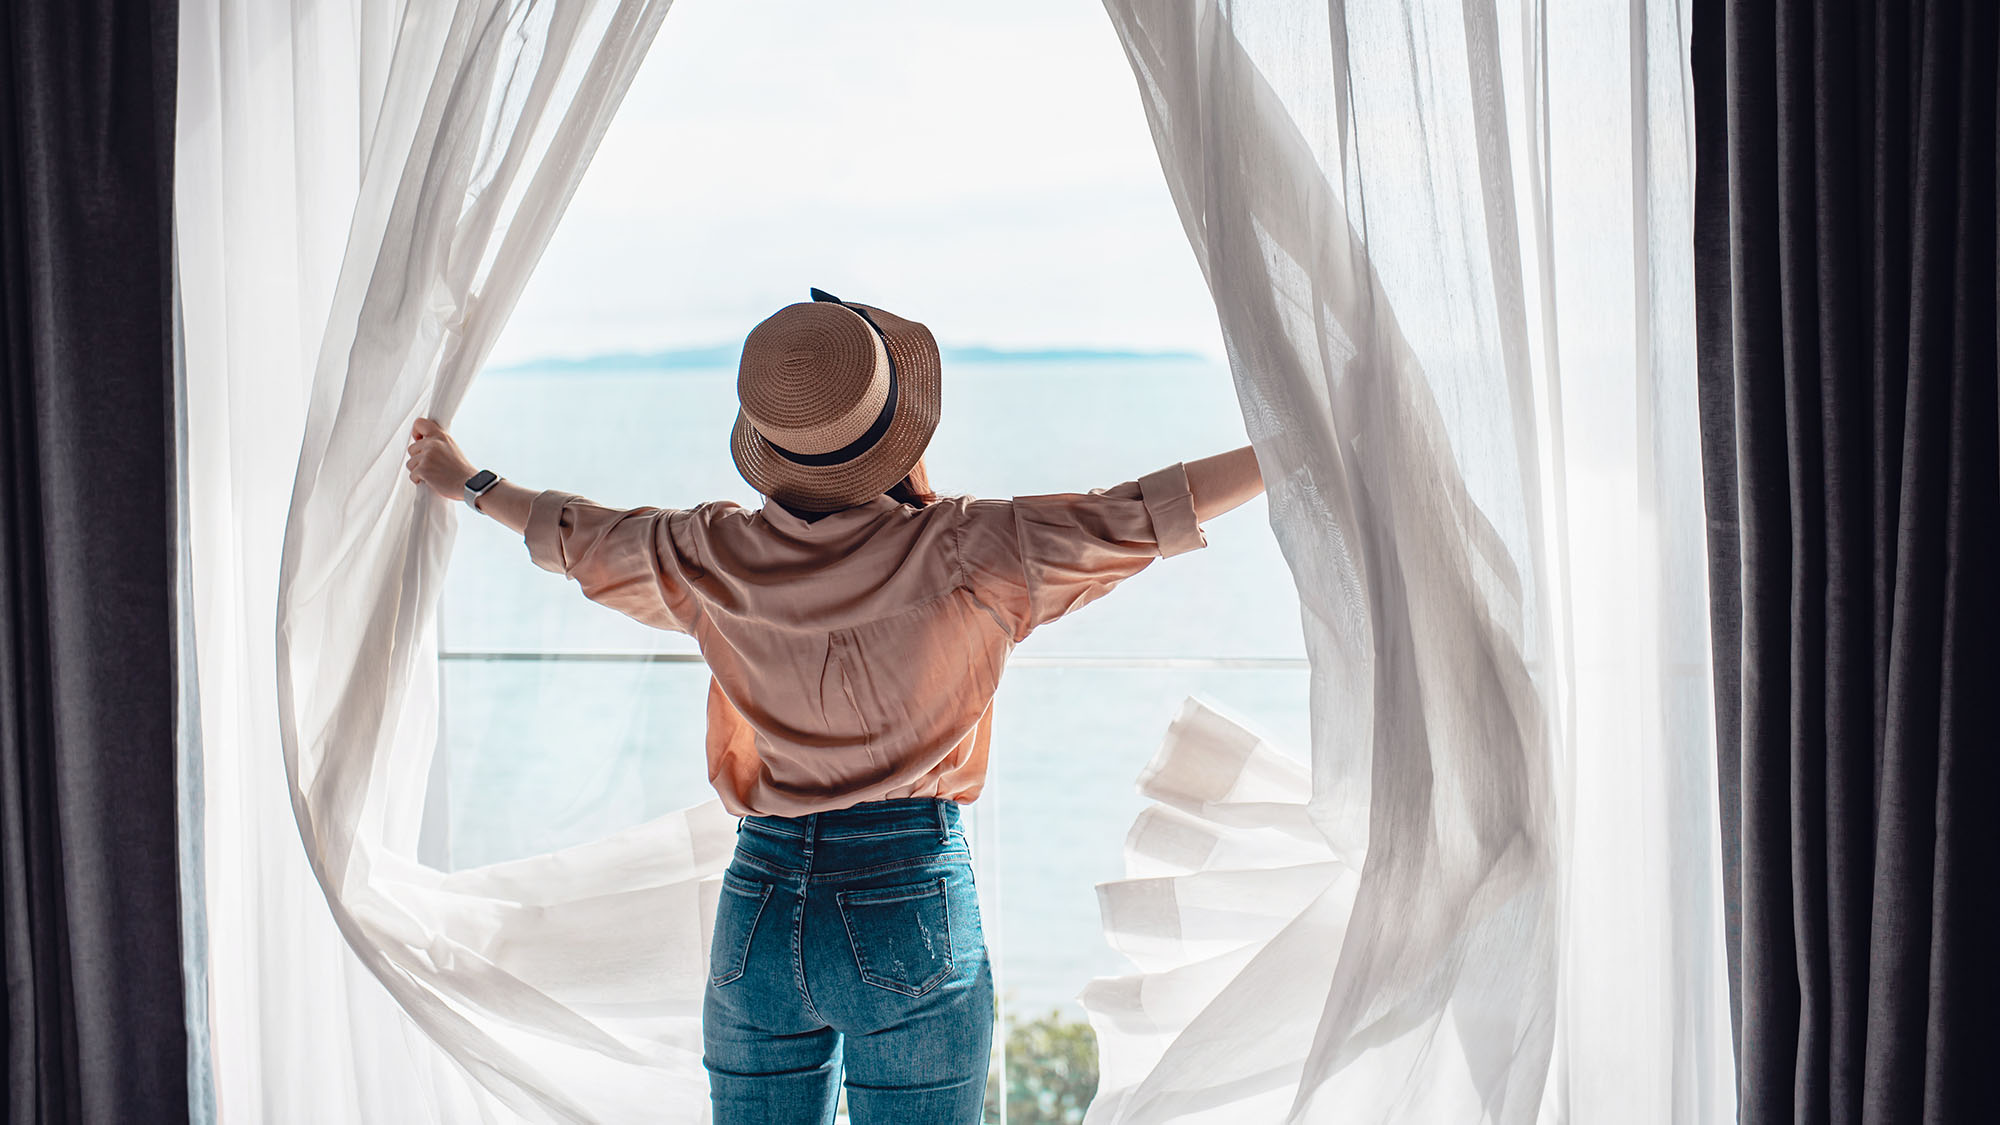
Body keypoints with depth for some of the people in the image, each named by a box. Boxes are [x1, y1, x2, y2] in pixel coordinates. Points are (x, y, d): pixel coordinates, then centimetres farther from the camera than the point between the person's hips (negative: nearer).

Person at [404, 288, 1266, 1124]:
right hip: (911, 907, -3)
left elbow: (575, 537, 16)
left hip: (756, 910, 4)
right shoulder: (959, 554, -13)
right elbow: (1142, 516, -10)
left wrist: (468, 483, 35)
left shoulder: (709, 558, -2)